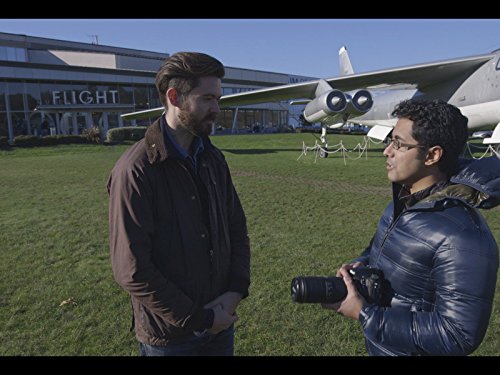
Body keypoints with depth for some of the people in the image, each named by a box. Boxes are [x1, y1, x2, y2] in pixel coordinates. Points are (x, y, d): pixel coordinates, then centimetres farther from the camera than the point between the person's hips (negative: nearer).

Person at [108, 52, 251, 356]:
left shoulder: (213, 159, 1)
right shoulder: (136, 170, -19)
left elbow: (237, 228, 6)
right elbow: (132, 271, -19)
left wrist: (235, 291, -7)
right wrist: (198, 319, -14)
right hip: (170, 336, -5)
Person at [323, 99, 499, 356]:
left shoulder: (462, 236, -31)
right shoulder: (404, 200, -3)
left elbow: (458, 336, -28)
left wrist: (364, 315, -29)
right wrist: (362, 264, -7)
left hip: (409, 348, -7)